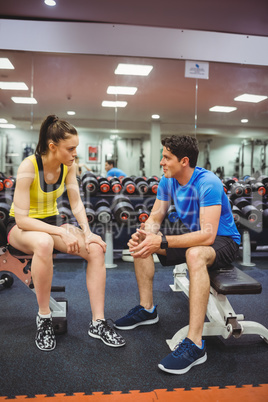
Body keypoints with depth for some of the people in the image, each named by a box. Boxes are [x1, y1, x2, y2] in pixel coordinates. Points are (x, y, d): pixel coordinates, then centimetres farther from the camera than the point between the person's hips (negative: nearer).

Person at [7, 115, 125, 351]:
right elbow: (22, 218, -26)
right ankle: (44, 317, -22)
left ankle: (98, 322, -14)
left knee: (96, 248, -21)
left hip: (52, 221, 5)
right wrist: (62, 233, -34)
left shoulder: (68, 165, -7)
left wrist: (87, 232, -22)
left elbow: (76, 203, -5)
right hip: (22, 227, -5)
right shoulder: (28, 167, -24)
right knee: (43, 243, -42)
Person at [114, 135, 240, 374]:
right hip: (193, 236, 8)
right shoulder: (167, 182, -4)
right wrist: (145, 234, -26)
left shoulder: (208, 183, -27)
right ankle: (147, 309, 8)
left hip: (223, 240, -8)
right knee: (140, 243, -3)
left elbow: (207, 235, -35)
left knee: (195, 254, -41)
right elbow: (155, 218, -2)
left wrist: (161, 241, -40)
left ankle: (195, 345, -35)